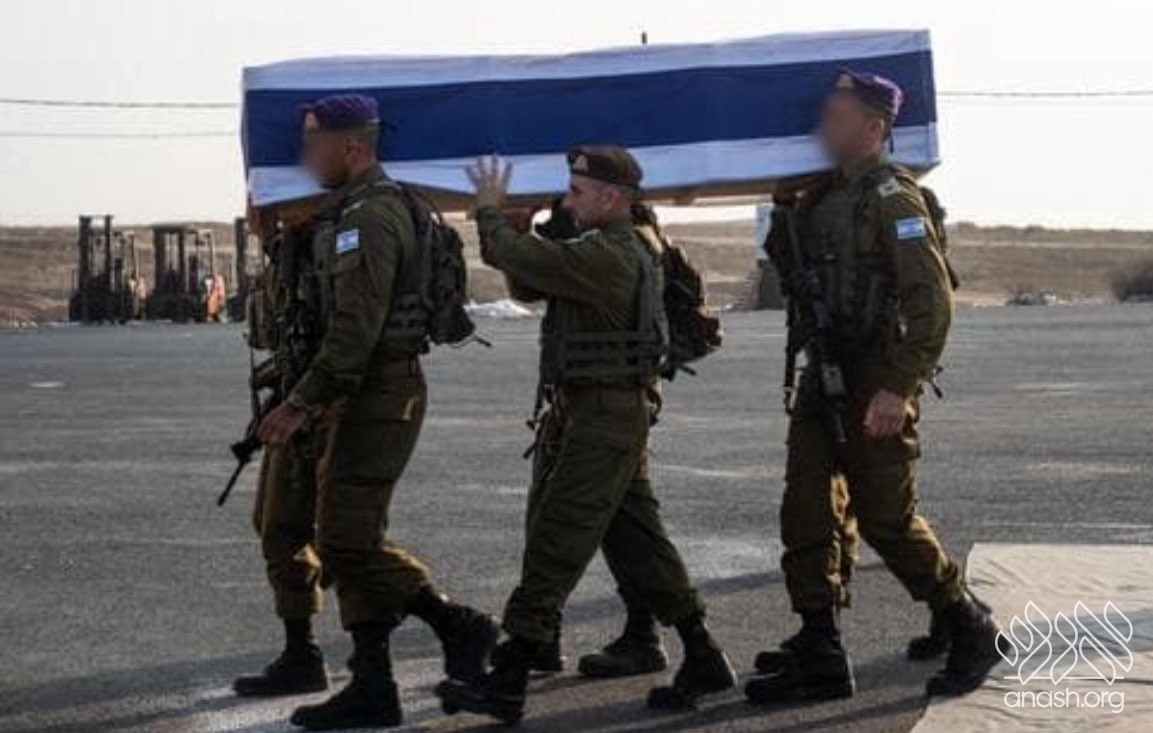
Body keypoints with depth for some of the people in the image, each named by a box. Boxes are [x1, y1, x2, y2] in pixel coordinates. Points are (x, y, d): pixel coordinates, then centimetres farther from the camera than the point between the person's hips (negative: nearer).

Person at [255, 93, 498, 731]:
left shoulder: (368, 217, -17)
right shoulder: (352, 211, 17)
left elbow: (355, 328, -23)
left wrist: (302, 403, -23)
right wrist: (320, 404, 25)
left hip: (377, 396, -10)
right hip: (365, 397, 10)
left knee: (348, 543, -10)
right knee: (352, 541, 9)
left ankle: (458, 627, 0)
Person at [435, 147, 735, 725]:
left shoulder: (604, 255, -17)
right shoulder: (633, 253, 16)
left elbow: (517, 259, -18)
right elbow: (529, 278, 22)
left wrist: (490, 210, 0)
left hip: (604, 416, -10)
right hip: (618, 415, 10)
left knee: (555, 542, -9)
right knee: (635, 541, 14)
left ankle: (508, 683, -8)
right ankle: (703, 660, 18)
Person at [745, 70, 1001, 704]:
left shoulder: (892, 197, -12)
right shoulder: (820, 196, 13)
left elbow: (932, 301, -19)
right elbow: (790, 269, 25)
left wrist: (899, 388, -25)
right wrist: (785, 212, 9)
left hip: (876, 382, -8)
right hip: (823, 377, 8)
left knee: (887, 520, -3)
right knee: (806, 515, 3)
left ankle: (971, 632, 15)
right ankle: (818, 659, 8)